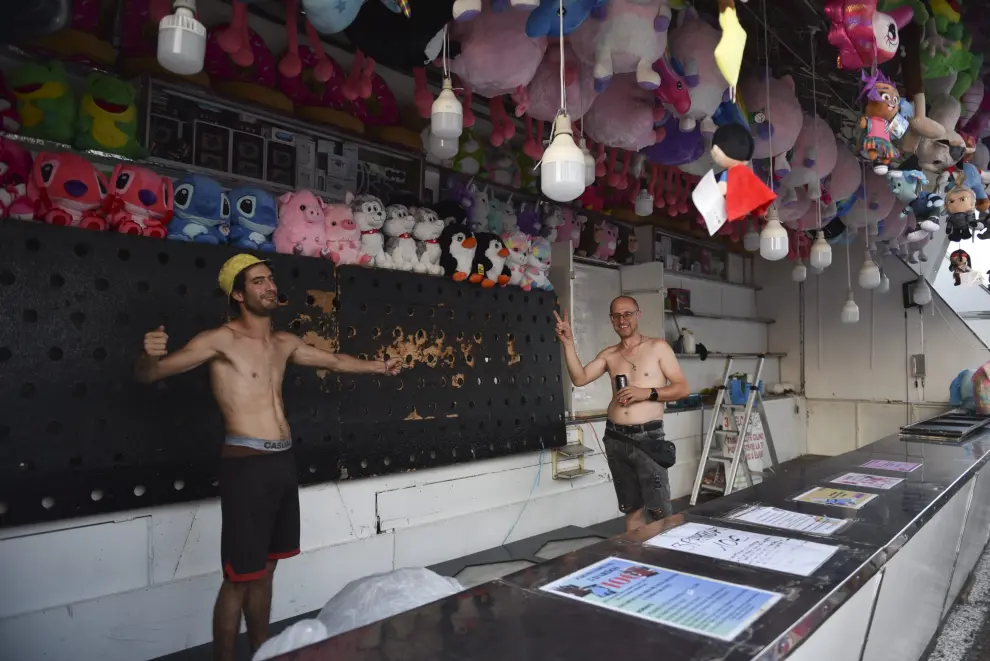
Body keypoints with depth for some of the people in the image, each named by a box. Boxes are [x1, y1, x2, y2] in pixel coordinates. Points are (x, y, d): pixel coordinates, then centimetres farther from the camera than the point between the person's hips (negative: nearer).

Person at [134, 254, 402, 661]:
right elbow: (148, 376, -10)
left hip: (283, 462, 7)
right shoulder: (221, 340, -9)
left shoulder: (284, 343, 10)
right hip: (246, 464, -7)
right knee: (239, 579, -2)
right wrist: (149, 355, -34)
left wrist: (376, 366, 36)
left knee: (266, 569, 18)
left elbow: (333, 361, 27)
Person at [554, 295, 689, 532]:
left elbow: (682, 388, -1)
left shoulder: (658, 347, 1)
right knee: (631, 509, 12)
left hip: (648, 437, -3)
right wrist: (568, 343, -10)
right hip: (616, 438, 4)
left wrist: (646, 393, -14)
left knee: (660, 511, -7)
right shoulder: (609, 354, 11)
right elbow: (579, 379, -1)